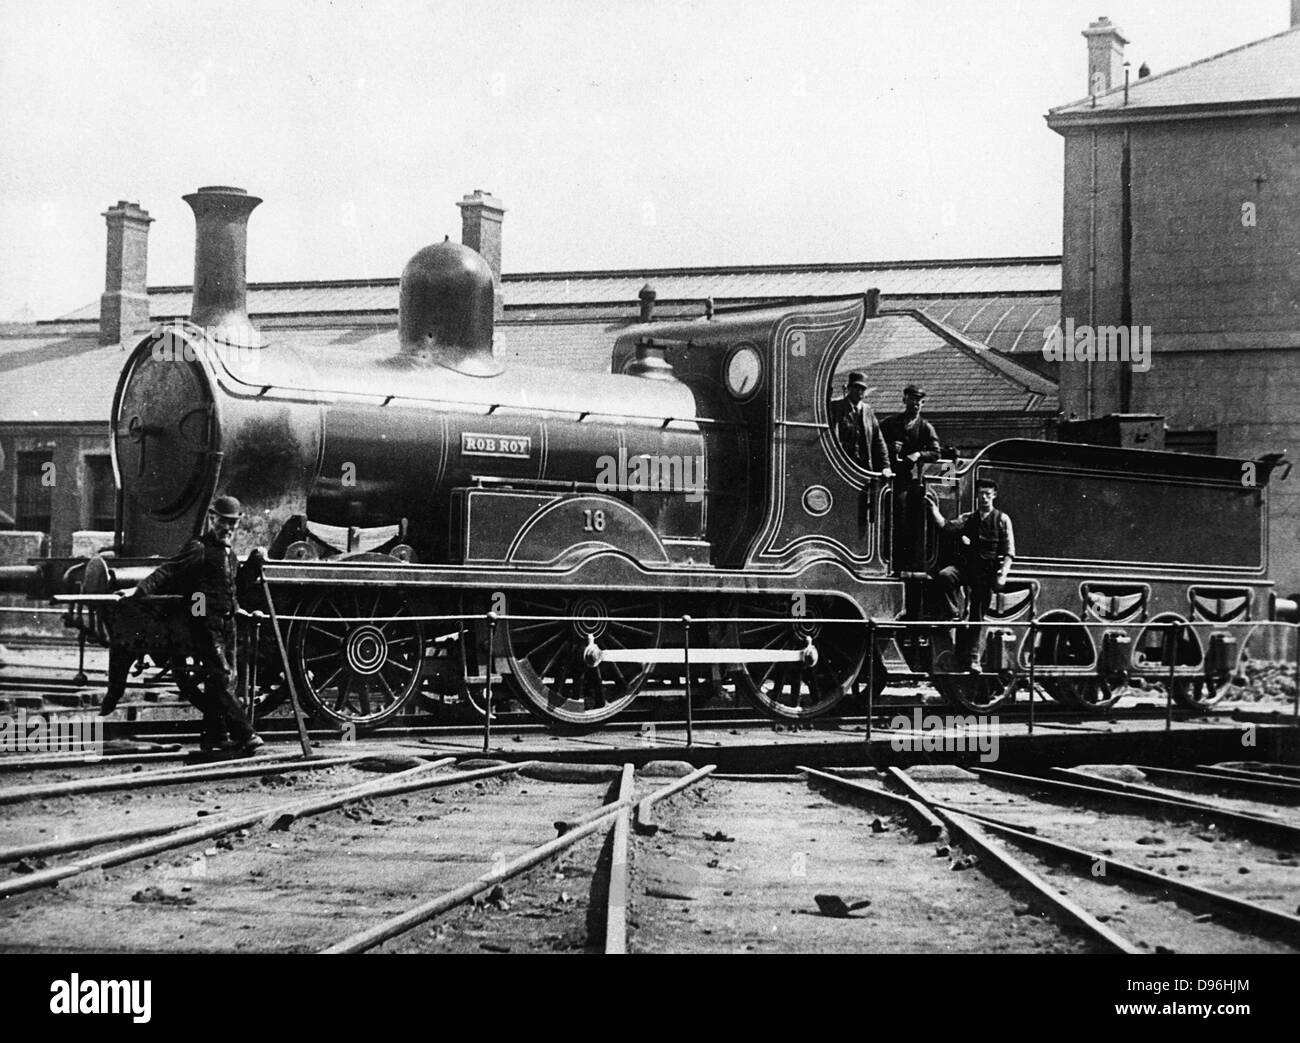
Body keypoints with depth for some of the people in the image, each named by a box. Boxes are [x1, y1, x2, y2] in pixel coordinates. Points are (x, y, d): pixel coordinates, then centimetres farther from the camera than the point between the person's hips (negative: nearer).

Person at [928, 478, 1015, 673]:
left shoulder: (1002, 519, 5)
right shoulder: (968, 518, 15)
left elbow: (1009, 551, 1)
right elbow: (946, 526, 3)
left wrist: (1003, 574, -11)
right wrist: (933, 508, -9)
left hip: (987, 572, -2)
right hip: (966, 566, 2)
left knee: (979, 617, 0)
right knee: (944, 575, -30)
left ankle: (975, 659, 5)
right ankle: (956, 615, -14)